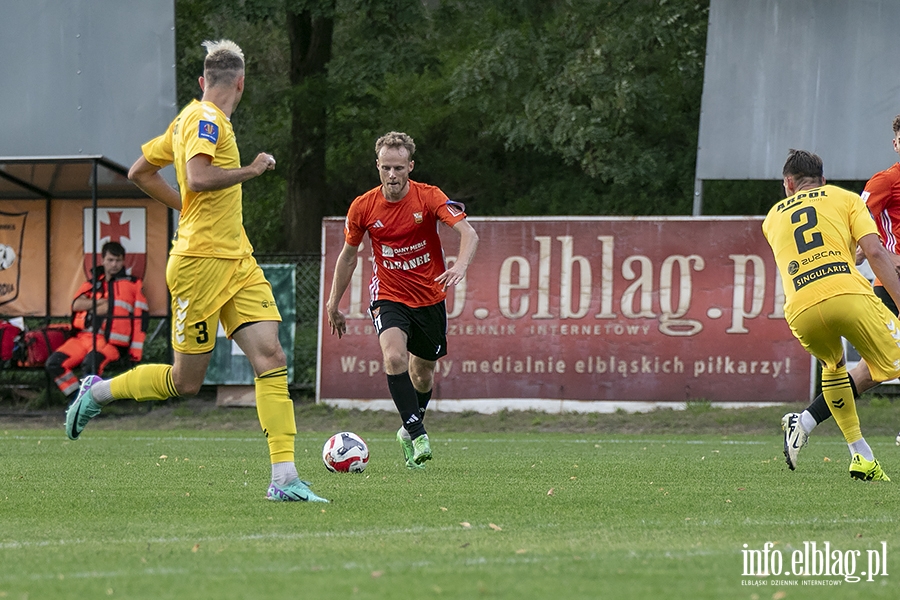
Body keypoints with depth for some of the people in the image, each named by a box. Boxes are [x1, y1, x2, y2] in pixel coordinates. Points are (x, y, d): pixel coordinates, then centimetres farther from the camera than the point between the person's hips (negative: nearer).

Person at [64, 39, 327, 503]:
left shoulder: (191, 119, 16)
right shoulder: (207, 120, -11)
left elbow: (139, 173, 23)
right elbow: (198, 177, -28)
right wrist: (251, 170, -15)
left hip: (236, 262, 9)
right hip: (202, 261, -9)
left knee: (271, 357, -6)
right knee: (186, 381, 1)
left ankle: (284, 478, -12)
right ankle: (98, 392, 25)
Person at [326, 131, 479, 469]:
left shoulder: (429, 198, -14)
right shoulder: (363, 207, -8)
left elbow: (468, 233, -24)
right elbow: (348, 254, 7)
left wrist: (461, 265, -45)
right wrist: (333, 304, 12)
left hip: (429, 298, 0)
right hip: (388, 296, 0)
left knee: (422, 374, 12)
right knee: (395, 357, -28)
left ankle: (409, 431, 40)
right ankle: (417, 434, -24)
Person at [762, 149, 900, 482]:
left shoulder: (772, 218, 31)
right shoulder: (845, 198, 20)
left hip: (801, 310, 4)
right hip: (848, 294, -4)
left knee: (833, 367, 31)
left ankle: (861, 457, 21)